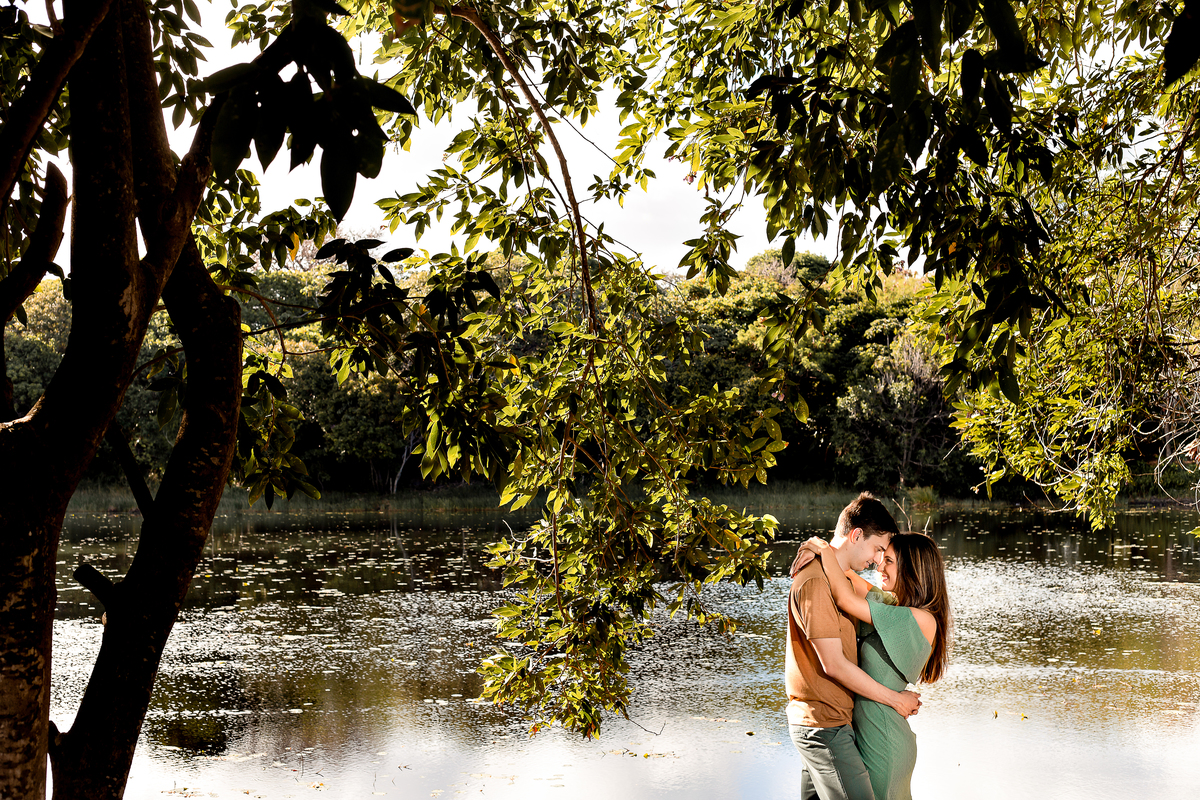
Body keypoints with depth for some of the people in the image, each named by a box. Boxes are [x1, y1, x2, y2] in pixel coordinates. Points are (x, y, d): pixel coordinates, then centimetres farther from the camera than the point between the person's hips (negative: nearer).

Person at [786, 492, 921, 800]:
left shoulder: (834, 577, 15)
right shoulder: (815, 583, -19)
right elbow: (834, 665, -20)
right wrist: (895, 699, -12)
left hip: (822, 719, 10)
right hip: (824, 725, -10)